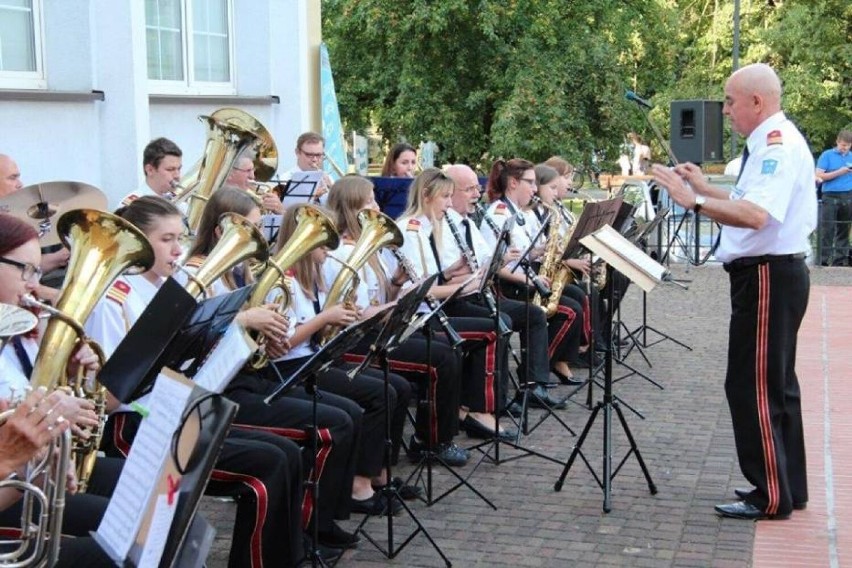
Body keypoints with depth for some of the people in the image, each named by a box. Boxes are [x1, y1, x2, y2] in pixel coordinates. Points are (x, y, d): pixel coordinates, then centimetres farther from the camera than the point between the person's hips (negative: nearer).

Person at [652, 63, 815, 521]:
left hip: (768, 277, -11)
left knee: (753, 387, -5)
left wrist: (694, 201, -30)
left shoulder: (779, 144, -17)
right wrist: (708, 190, 15)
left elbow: (756, 215, -32)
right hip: (771, 274, 11)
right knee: (774, 384, 17)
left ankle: (771, 497, 3)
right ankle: (787, 487, 27)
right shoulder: (772, 143, 16)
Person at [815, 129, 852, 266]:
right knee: (827, 229, -6)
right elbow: (819, 176, -5)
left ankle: (841, 258, 11)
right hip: (831, 196, -4)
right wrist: (839, 172, -12)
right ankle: (824, 259, -4)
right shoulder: (827, 155, 1)